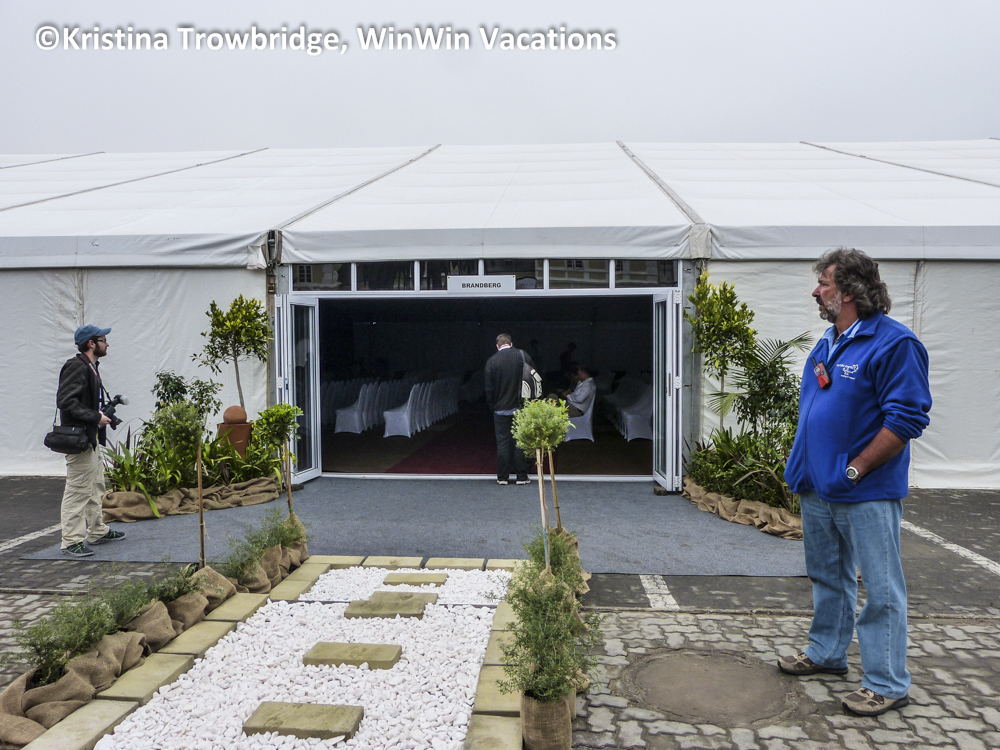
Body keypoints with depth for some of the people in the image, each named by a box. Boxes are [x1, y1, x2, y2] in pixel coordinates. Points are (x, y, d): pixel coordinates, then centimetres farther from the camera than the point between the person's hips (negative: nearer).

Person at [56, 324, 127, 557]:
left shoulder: (90, 367, 16)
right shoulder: (76, 367, -16)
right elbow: (66, 401, -24)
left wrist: (101, 414, 9)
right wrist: (96, 417, -20)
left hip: (92, 438, 11)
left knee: (95, 488, 18)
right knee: (78, 491, -6)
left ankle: (97, 532, 30)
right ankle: (72, 541, 0)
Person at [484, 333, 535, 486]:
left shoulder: (491, 361, -5)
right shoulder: (523, 356, -2)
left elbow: (488, 387, -3)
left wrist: (492, 405, 10)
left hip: (501, 409, -1)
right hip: (521, 408, 1)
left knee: (502, 442, 6)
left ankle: (502, 477, 9)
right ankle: (521, 476, 9)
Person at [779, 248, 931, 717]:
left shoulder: (894, 343, -15)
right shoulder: (828, 342, 12)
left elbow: (906, 417, -20)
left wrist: (854, 469, -19)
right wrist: (804, 463, 12)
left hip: (866, 494, -8)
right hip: (817, 487, 9)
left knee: (881, 589, 3)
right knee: (827, 578, 20)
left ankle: (887, 684, 15)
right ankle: (826, 653, 37)